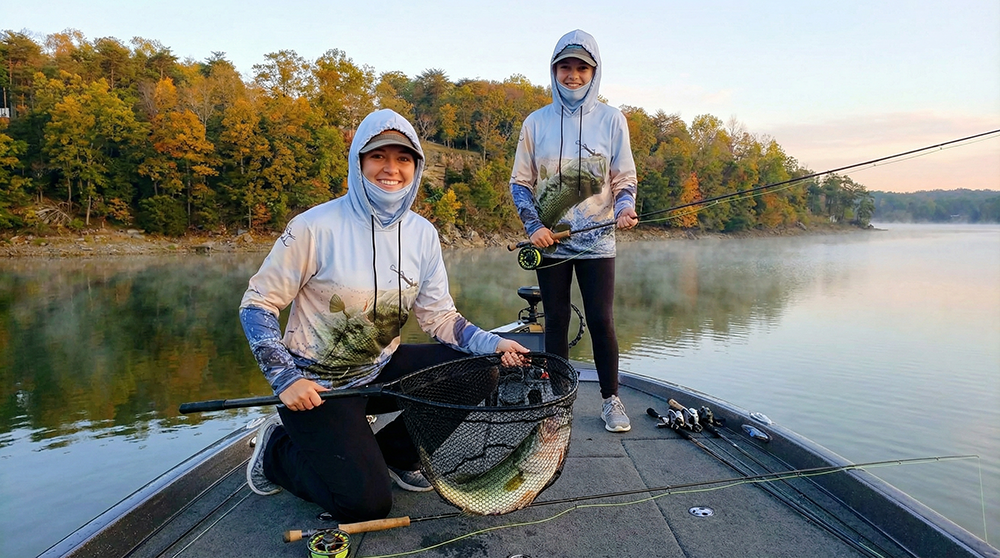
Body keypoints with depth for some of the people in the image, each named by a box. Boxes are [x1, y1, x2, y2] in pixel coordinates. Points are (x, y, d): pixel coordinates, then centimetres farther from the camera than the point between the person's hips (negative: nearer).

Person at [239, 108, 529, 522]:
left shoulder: (422, 233, -2)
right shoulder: (317, 226, -18)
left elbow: (439, 316, -2)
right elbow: (257, 304, -11)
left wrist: (491, 343, -19)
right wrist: (286, 378, -21)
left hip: (381, 370, 6)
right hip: (317, 386, -5)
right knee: (366, 504, -16)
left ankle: (394, 453, 11)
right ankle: (277, 451, 14)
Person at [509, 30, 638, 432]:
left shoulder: (611, 120, 4)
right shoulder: (536, 122, 6)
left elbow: (624, 179, 5)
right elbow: (520, 182, 8)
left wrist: (624, 208, -16)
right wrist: (533, 225, -7)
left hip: (597, 239, -1)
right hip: (550, 240, 1)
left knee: (601, 320, -2)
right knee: (556, 321, 7)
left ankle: (611, 399, 15)